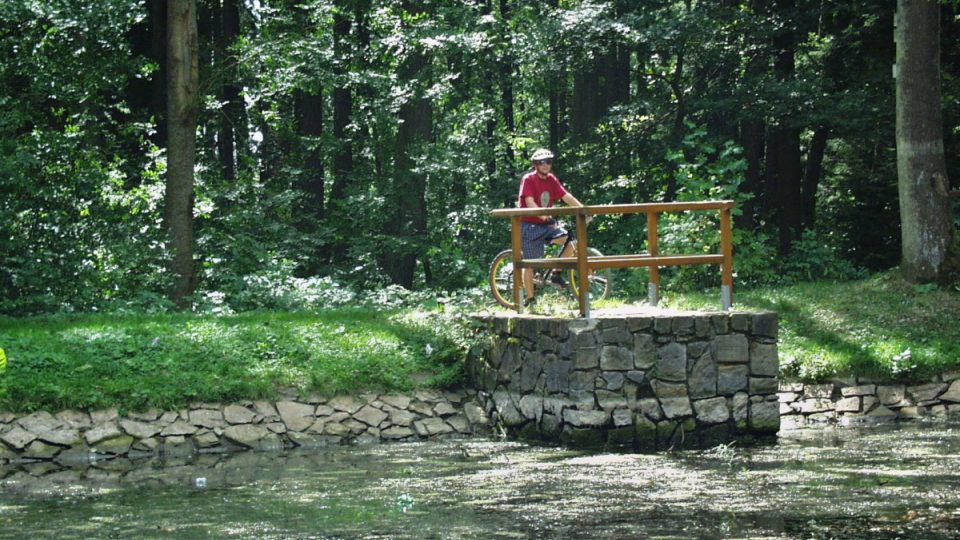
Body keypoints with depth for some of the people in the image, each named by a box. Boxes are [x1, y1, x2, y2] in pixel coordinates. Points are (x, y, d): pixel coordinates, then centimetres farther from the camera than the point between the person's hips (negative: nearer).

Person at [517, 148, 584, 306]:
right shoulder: (528, 179, -13)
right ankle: (530, 298, 9)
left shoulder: (552, 180, 4)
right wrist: (543, 215, -41)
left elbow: (567, 197, -2)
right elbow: (530, 203, -25)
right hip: (529, 226, -5)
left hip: (546, 224, 5)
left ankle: (556, 273, -1)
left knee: (570, 241, -17)